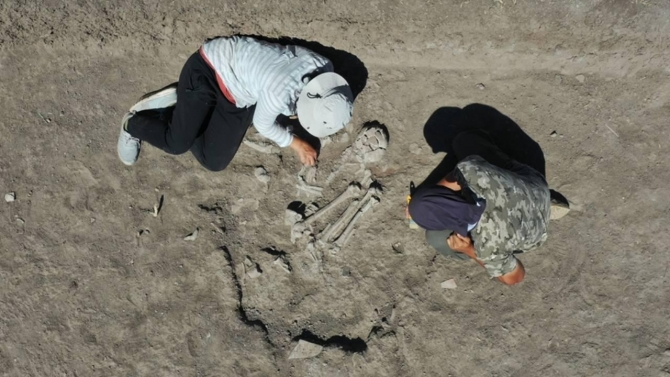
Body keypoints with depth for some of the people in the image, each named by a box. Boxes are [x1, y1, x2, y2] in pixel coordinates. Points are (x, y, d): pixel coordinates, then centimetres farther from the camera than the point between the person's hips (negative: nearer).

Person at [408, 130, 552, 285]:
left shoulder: (487, 245, -39)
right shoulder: (469, 169, -35)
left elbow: (514, 277, -17)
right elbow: (453, 178, -9)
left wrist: (470, 251, -17)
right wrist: (418, 203, 0)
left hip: (530, 234, -3)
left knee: (437, 238, -10)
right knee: (464, 140, 6)